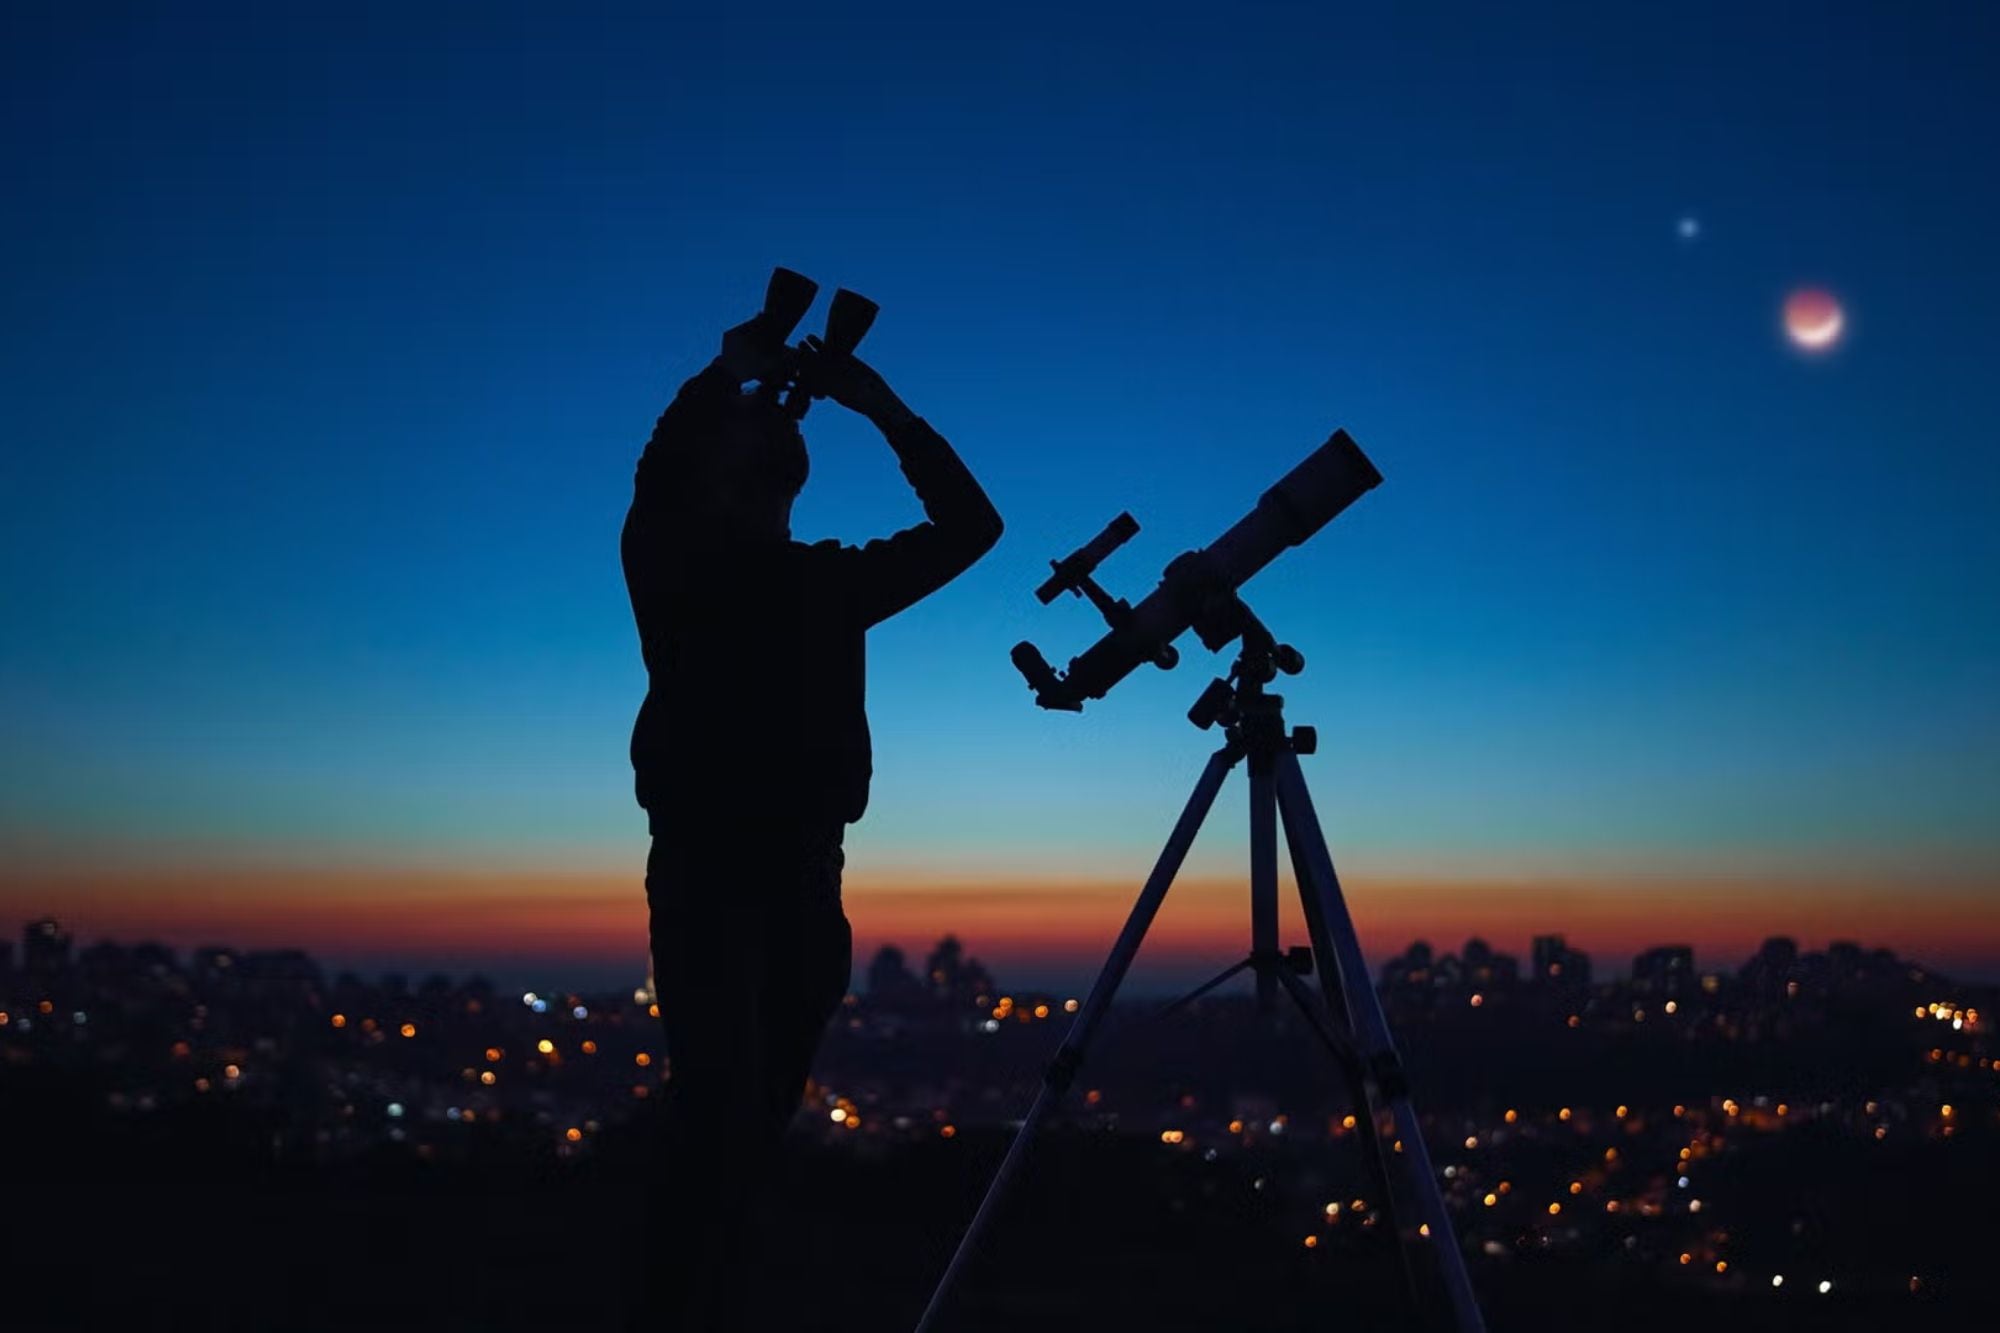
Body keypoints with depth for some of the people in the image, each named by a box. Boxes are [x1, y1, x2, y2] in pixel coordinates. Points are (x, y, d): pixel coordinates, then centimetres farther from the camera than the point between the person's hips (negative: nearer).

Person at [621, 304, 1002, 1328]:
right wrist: (733, 370, -15)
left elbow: (969, 524, 10)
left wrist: (883, 409, 3)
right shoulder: (672, 564, 2)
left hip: (804, 879, 5)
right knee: (721, 1119, -14)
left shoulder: (832, 580, 14)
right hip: (707, 872, -4)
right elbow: (660, 472, -20)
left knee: (757, 1125, 8)